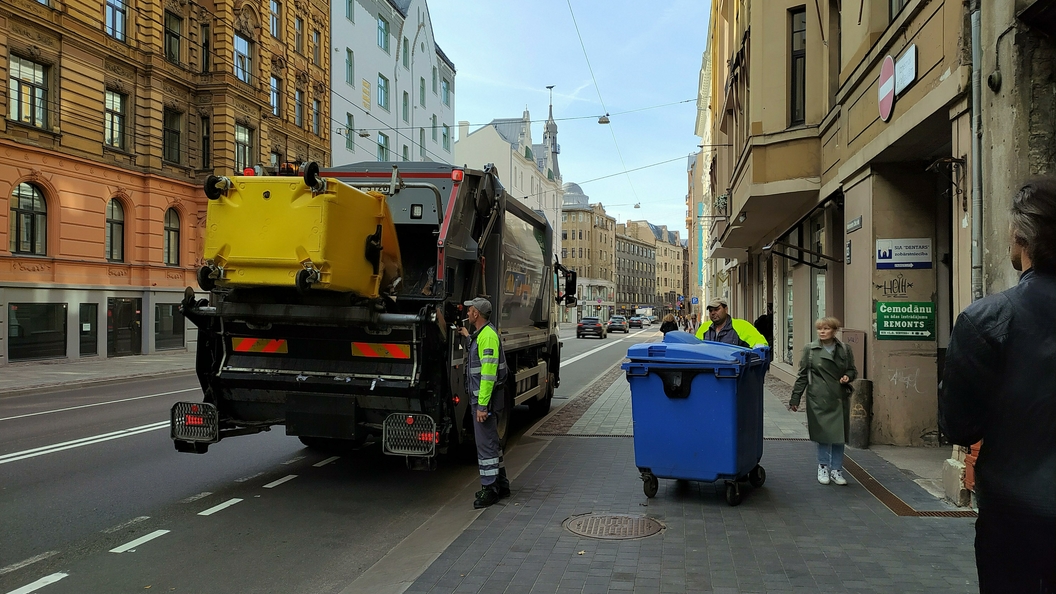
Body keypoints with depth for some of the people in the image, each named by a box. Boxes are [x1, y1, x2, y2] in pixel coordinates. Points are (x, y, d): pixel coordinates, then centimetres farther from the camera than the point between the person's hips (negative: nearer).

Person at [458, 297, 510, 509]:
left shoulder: (487, 336, -19)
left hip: (485, 398, -11)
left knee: (485, 443, -5)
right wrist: (468, 337, 27)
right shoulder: (481, 334, 13)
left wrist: (482, 405, -25)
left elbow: (488, 374, -24)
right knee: (491, 441, 17)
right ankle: (500, 484, 26)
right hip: (480, 397, 11)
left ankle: (489, 489, 2)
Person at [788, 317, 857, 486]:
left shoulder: (844, 350, 7)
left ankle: (836, 470, 17)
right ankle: (823, 467, 20)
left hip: (839, 399, 2)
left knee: (839, 435, 4)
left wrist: (848, 377, -6)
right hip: (819, 399, -2)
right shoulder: (810, 350, 2)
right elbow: (802, 375, 3)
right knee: (822, 434, 2)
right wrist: (795, 398, 1)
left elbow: (853, 370, 18)